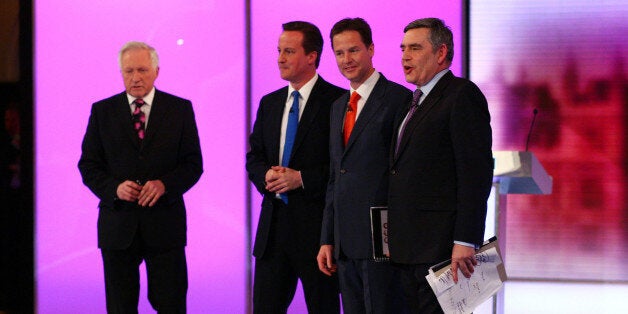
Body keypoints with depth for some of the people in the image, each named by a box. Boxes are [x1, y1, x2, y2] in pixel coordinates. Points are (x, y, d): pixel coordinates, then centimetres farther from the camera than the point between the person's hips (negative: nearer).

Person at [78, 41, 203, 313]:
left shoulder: (180, 109, 4)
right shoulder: (102, 111, 6)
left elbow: (193, 164, 2)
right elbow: (89, 166, 5)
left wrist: (164, 184, -16)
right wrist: (114, 188, -15)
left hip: (164, 222, -1)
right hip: (118, 226, 1)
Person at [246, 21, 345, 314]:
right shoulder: (269, 103, 14)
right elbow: (254, 157, 17)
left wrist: (302, 178, -17)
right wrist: (265, 175, -5)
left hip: (316, 224, -6)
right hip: (274, 224, 6)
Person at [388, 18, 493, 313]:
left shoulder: (462, 95, -7)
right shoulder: (415, 103, 20)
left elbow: (476, 172, -15)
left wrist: (465, 241, -21)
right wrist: (398, 242, 12)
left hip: (442, 245, -9)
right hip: (409, 249, 9)